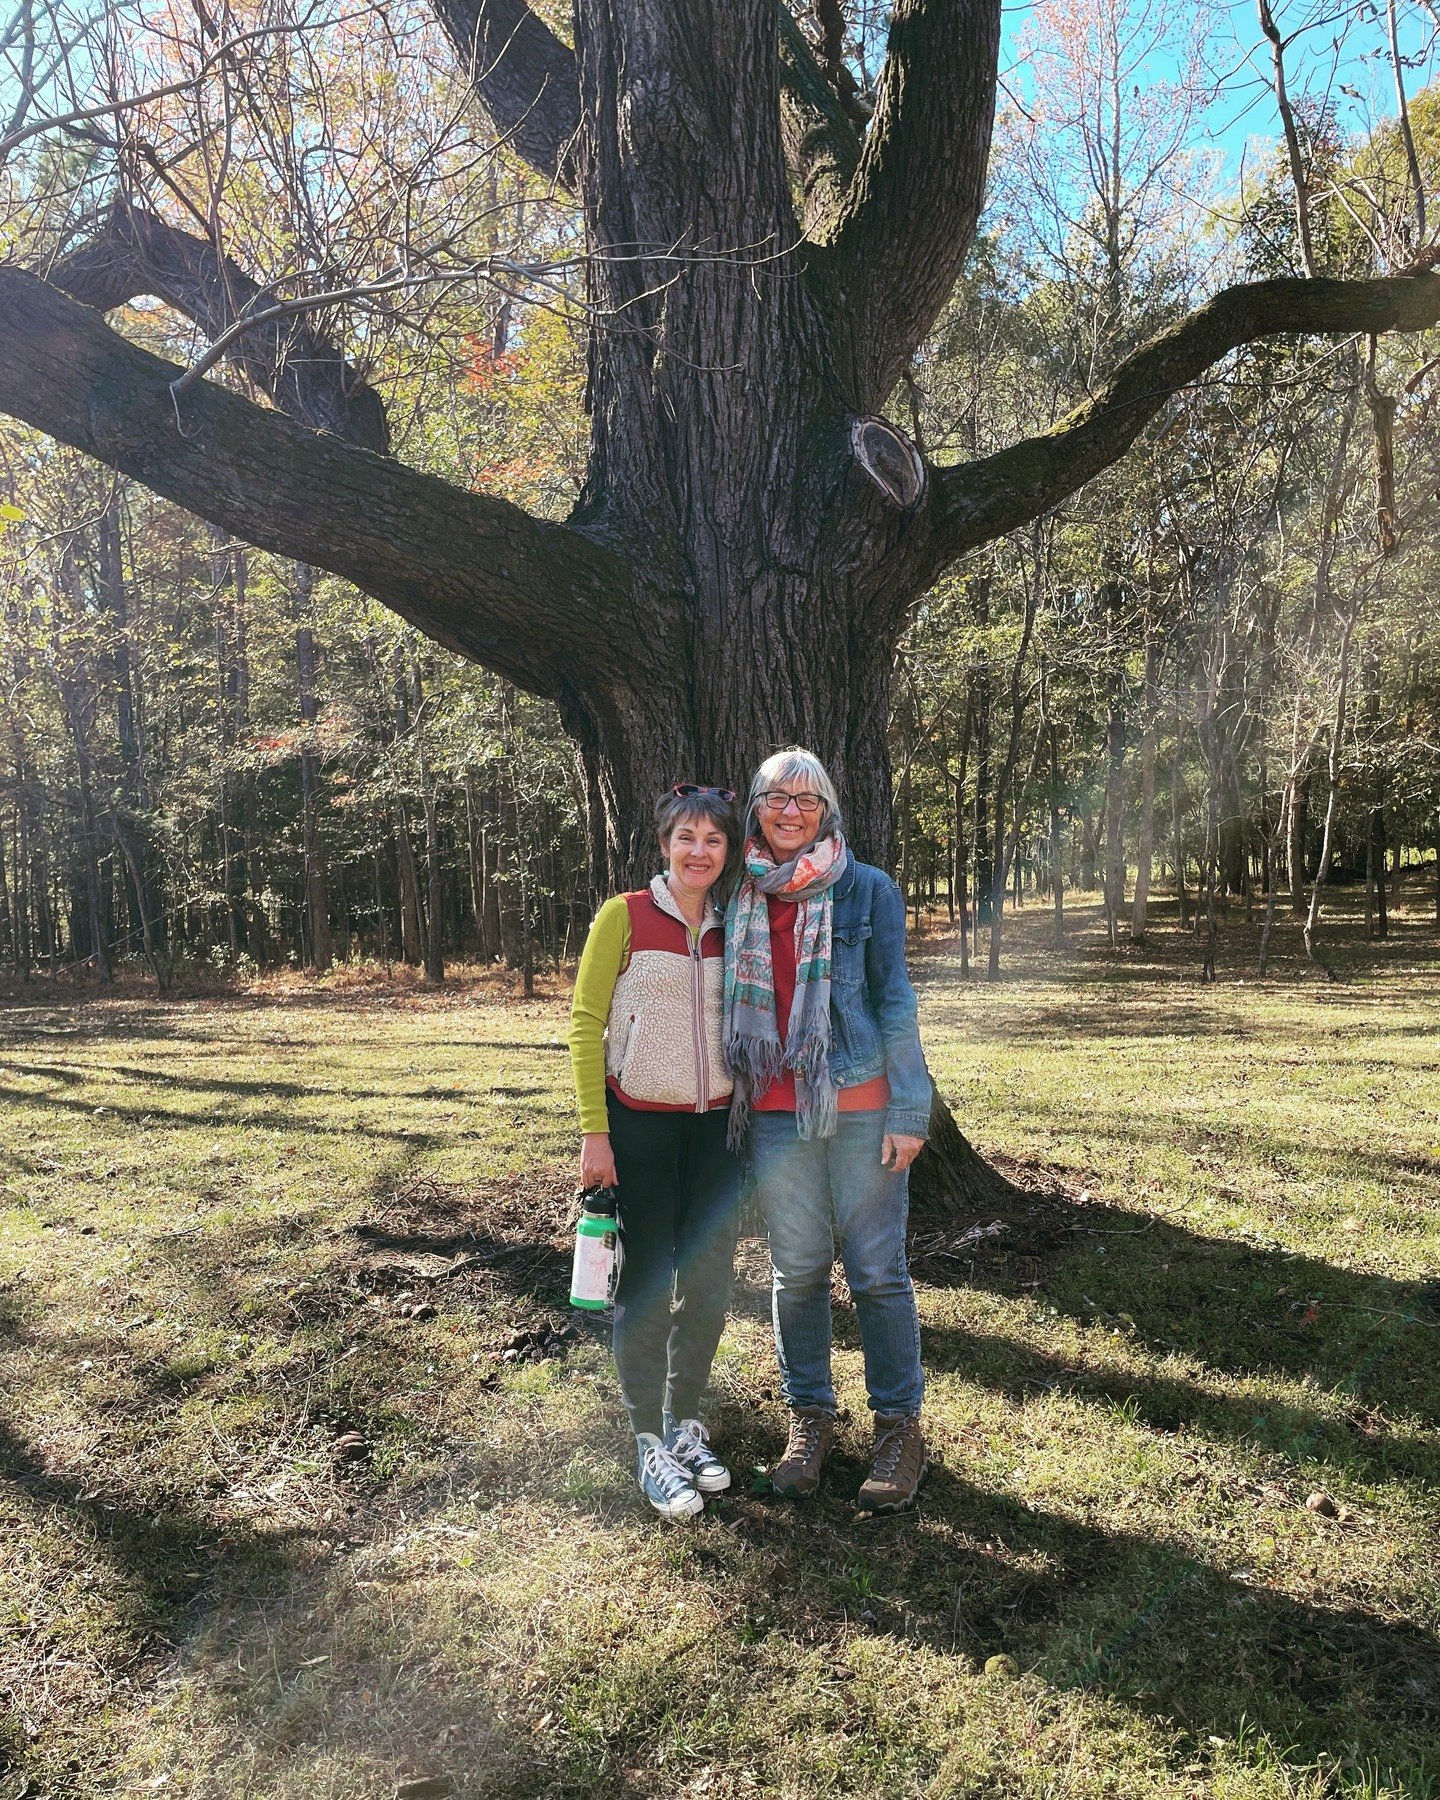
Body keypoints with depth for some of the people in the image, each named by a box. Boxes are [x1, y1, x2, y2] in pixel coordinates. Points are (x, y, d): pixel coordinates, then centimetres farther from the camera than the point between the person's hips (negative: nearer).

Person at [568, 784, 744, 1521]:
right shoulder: (624, 916, -7)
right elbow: (585, 1023, -7)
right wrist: (594, 1132, -11)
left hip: (715, 1128, 5)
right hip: (640, 1127, -4)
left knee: (710, 1286, 10)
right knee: (646, 1288, 2)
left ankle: (685, 1424, 30)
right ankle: (650, 1446, 18)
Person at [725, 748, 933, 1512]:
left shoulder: (868, 890, -2)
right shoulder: (741, 901, 8)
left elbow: (896, 1002, -3)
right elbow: (732, 1009, 12)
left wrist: (908, 1112, -7)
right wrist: (732, 1109, 9)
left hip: (859, 1109, -3)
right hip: (775, 1114, 3)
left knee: (877, 1270, 3)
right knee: (796, 1271, 12)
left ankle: (898, 1423, 19)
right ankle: (809, 1417, 27)